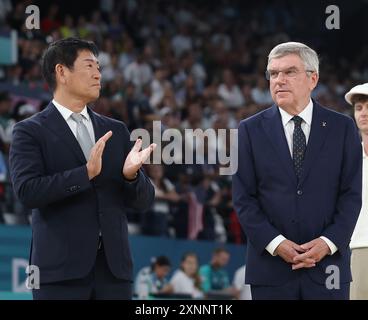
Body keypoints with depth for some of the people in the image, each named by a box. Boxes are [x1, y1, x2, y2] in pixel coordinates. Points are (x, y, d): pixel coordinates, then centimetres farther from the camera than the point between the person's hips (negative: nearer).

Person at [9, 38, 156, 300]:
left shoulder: (115, 131, 16)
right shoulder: (30, 132, 2)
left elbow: (144, 201, 14)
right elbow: (27, 191, -13)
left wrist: (131, 175, -9)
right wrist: (86, 173, -21)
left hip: (113, 265, 4)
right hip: (61, 268, -4)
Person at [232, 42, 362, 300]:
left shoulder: (342, 128, 5)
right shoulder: (250, 130, 5)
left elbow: (351, 194, 2)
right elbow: (243, 198, 1)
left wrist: (329, 242, -12)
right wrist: (275, 243, -11)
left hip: (328, 263, 0)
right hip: (271, 267, 0)